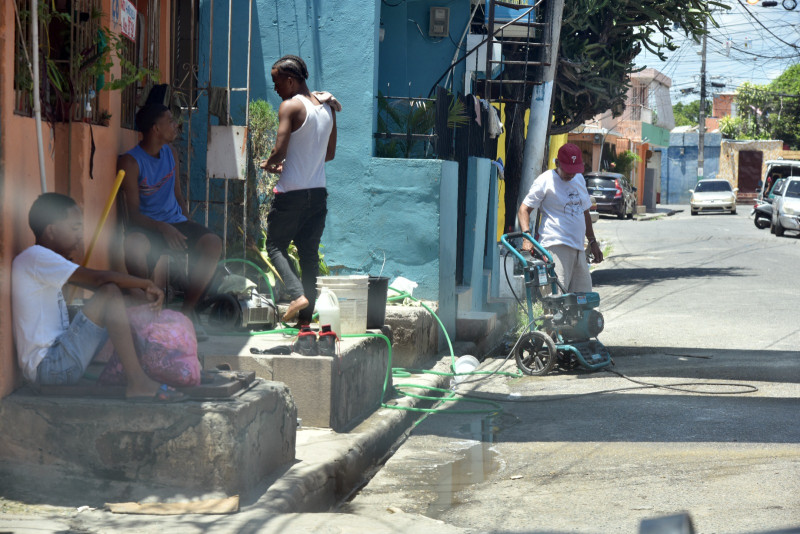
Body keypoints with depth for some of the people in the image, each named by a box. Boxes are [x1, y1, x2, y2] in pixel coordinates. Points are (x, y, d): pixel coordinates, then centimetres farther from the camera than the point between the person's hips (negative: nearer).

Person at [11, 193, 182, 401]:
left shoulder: (43, 260, 19)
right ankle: (137, 382, -20)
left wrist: (139, 290, 2)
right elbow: (99, 278, -22)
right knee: (111, 294, -19)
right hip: (47, 366, -11)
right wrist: (146, 284, -10)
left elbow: (95, 283, 16)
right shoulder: (35, 257, -13)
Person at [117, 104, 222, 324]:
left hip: (175, 222, 5)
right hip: (147, 226, -5)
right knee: (134, 243, -42)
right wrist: (162, 228, -30)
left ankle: (188, 308, -13)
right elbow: (134, 213, -13)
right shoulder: (130, 162, -9)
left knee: (213, 242, -25)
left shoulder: (170, 153, 12)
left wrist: (186, 226, 2)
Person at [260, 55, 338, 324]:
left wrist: (268, 163, 1)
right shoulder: (326, 107, 9)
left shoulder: (290, 107, -12)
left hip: (291, 193, -6)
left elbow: (280, 151, -19)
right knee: (310, 253, 9)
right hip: (318, 191, 6)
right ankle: (306, 315, 7)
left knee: (275, 246, 6)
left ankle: (297, 294, -15)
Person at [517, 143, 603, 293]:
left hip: (578, 248, 8)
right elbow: (524, 209, -7)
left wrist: (593, 242, 26)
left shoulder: (579, 179, 18)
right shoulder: (545, 180, -4)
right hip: (555, 246, -8)